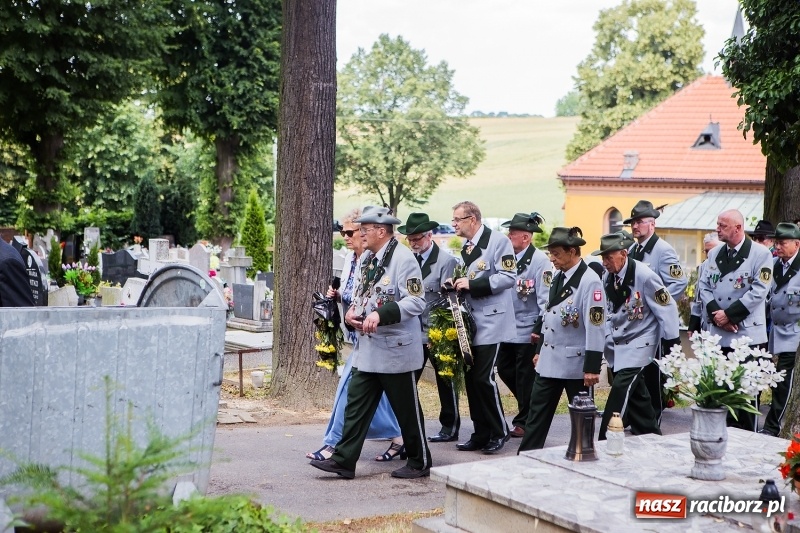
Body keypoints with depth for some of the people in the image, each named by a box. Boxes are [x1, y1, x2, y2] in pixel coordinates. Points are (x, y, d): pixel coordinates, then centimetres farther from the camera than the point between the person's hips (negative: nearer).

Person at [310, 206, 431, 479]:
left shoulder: (403, 258, -15)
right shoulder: (367, 258, 13)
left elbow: (416, 301, -21)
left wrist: (381, 314, -30)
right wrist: (351, 311, 1)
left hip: (396, 349, -8)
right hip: (367, 348, 8)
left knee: (407, 409, 3)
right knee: (356, 405, 6)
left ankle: (420, 462, 17)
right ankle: (343, 460, 8)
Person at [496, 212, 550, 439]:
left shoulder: (539, 260, -14)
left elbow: (546, 298, -16)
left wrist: (540, 330, -18)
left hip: (528, 331, -7)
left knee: (526, 377, 2)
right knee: (505, 369, 14)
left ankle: (525, 421, 16)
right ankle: (530, 409, 31)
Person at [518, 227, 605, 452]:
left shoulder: (589, 281, -17)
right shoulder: (558, 277, 9)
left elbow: (595, 326, -19)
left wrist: (592, 367, -20)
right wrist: (541, 350, 20)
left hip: (575, 362, -8)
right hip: (550, 359, 8)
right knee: (537, 414, 9)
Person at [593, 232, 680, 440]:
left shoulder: (644, 276, -19)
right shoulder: (608, 278, 1)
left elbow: (667, 309, -14)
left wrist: (672, 345, -12)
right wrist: (604, 338, 9)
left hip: (638, 346, -7)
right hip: (616, 346, 7)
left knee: (620, 392, -16)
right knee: (636, 395, 16)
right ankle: (651, 435, 31)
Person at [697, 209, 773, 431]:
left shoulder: (760, 253, -4)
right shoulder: (714, 254, 13)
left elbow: (759, 290, -12)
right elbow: (704, 285, 8)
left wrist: (730, 314, -14)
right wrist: (715, 313, -9)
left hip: (747, 334, -5)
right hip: (717, 335, 5)